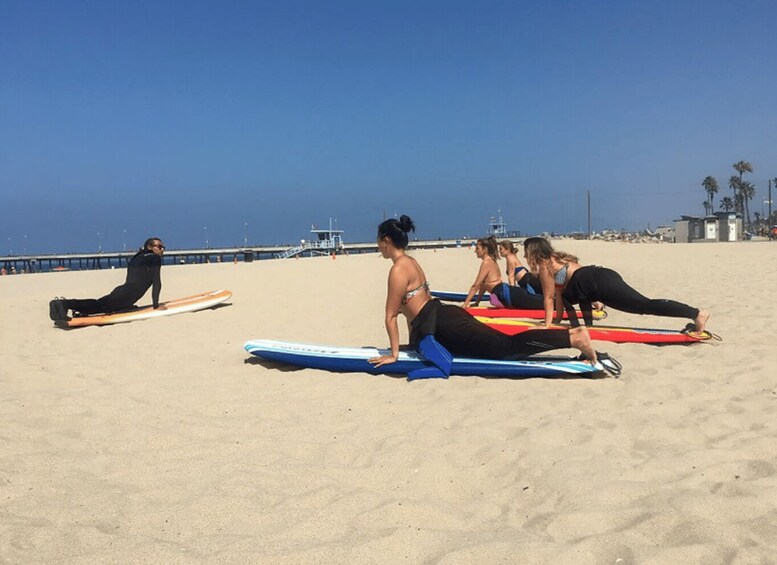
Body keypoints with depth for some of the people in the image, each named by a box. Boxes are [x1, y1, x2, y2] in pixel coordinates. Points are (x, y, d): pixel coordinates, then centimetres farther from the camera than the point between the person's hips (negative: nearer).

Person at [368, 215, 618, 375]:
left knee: (507, 346, -15)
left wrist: (394, 354, -6)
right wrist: (415, 341, 30)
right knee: (505, 345, 7)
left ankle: (574, 338, -22)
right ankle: (571, 335, 2)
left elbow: (391, 316, -11)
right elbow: (413, 305, 26)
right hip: (445, 316, 9)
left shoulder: (398, 270, -11)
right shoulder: (410, 261, 19)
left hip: (444, 326, -9)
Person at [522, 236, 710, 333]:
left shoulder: (544, 265, -1)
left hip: (601, 284, -10)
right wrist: (557, 320, 31)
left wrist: (548, 325, 4)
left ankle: (696, 314, -13)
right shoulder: (555, 259, 26)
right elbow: (559, 294, 29)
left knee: (646, 306, -11)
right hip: (603, 277, 10)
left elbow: (549, 298, -1)